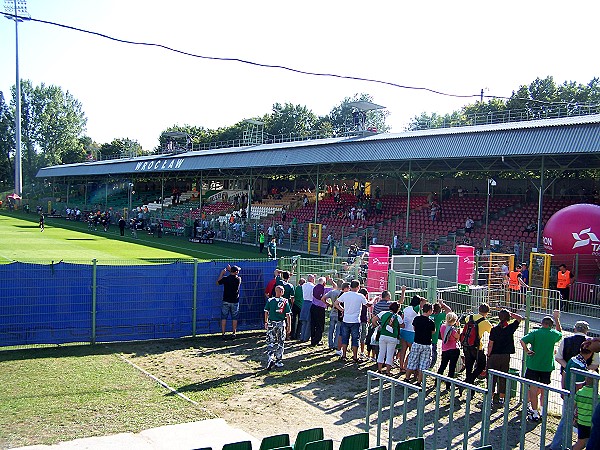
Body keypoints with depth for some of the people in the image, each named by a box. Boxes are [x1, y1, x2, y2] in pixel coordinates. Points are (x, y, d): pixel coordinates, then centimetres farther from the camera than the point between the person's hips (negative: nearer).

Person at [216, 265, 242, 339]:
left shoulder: (225, 279, -10)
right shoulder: (238, 279, -7)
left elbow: (218, 282, 8)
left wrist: (222, 273, 14)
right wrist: (230, 270, 20)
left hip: (226, 301, 0)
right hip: (235, 302, 1)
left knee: (224, 318, 6)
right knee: (234, 318, 9)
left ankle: (223, 333, 4)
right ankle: (234, 333, 10)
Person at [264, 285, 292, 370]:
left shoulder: (270, 300, -2)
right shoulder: (285, 301, -4)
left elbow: (266, 312, 4)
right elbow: (288, 315, -4)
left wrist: (266, 322, 17)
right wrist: (289, 326, 3)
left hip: (271, 324, 1)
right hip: (281, 324, 0)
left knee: (270, 342, 8)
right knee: (280, 343, 11)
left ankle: (270, 358, -12)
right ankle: (278, 361, 16)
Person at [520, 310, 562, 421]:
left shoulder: (535, 332, -8)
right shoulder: (554, 334, 0)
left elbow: (523, 341, -20)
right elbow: (560, 333, 25)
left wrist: (527, 351, -6)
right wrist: (557, 318, 30)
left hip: (533, 365, -2)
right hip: (547, 366, 3)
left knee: (533, 389, 3)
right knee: (543, 390, 14)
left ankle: (535, 414, 4)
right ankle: (543, 413, 20)